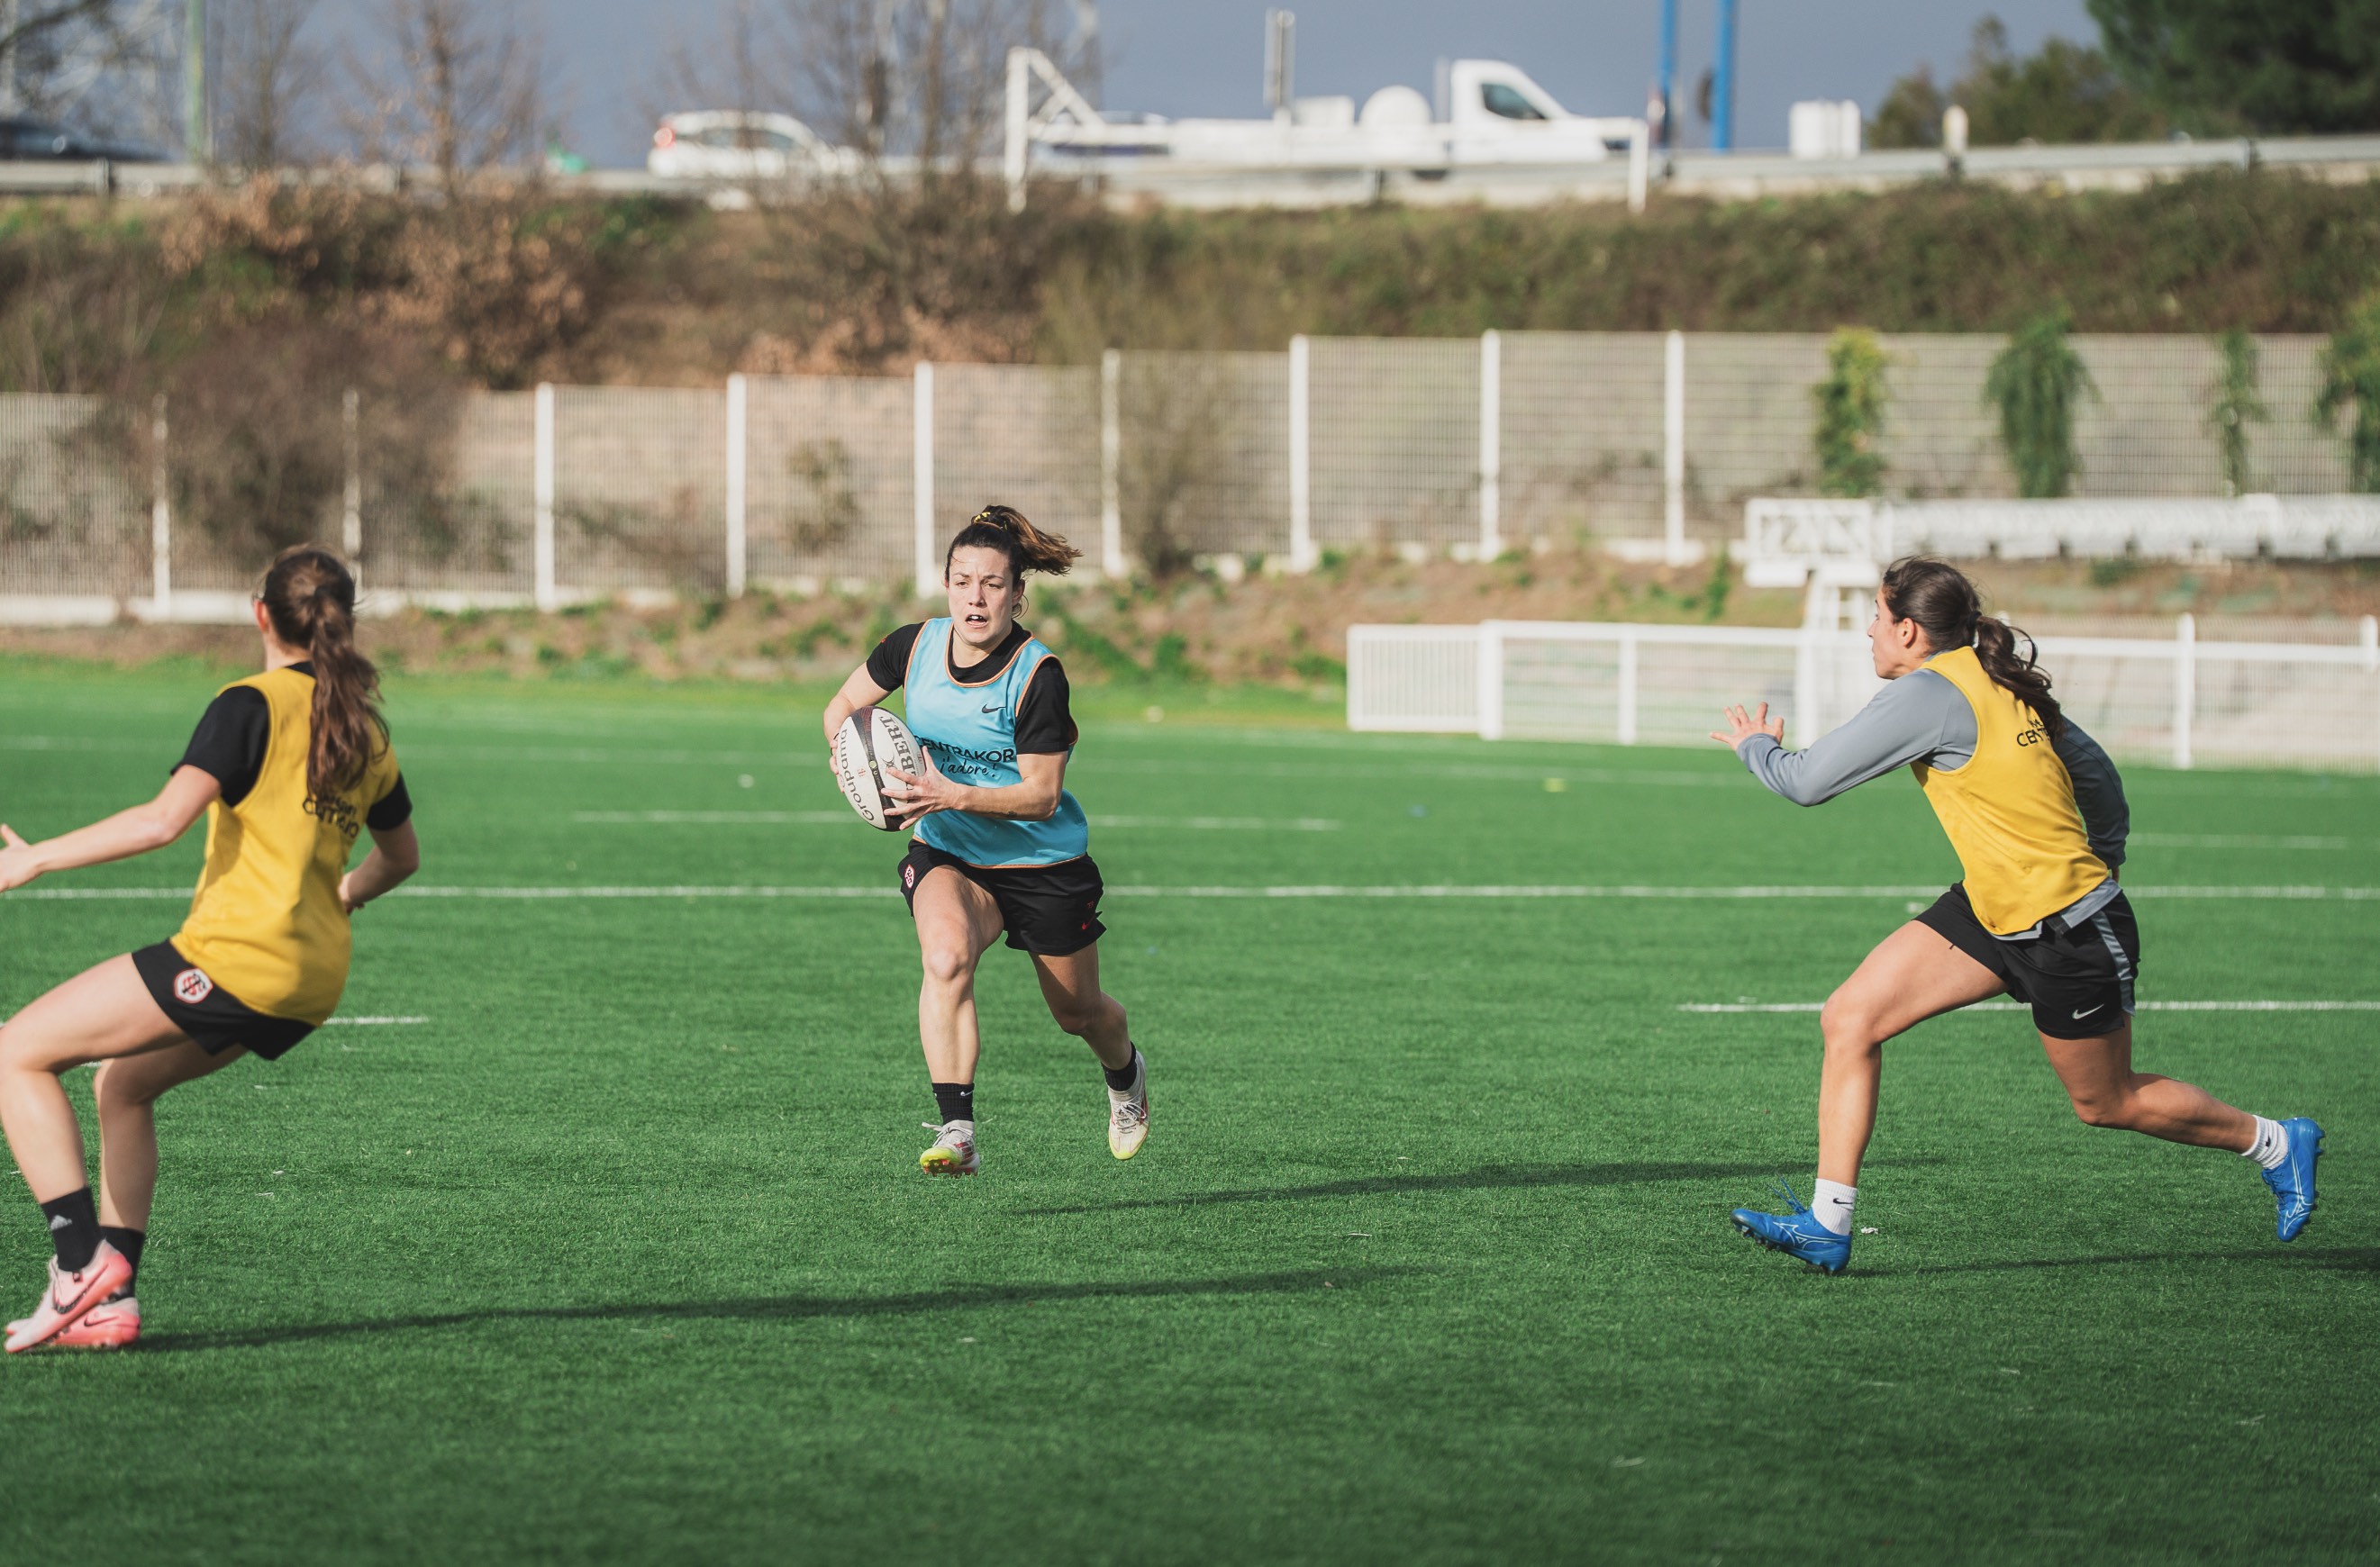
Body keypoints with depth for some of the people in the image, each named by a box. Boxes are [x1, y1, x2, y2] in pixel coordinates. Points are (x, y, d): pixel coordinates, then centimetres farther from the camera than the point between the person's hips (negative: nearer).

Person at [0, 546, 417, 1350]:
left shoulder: (253, 705, -8)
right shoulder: (365, 732, 14)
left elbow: (165, 818, -20)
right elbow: (401, 855, 29)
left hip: (234, 955, -8)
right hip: (315, 979, 8)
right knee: (123, 1081, 26)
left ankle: (82, 1261, -14)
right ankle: (111, 1301, 17)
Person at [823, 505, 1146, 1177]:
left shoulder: (1039, 675, -23)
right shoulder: (915, 645, -9)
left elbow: (1041, 795, -22)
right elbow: (845, 704, 8)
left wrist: (955, 796, -35)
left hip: (1042, 862, -2)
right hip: (948, 854, 2)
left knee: (1079, 1011, 16)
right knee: (946, 957, -31)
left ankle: (1125, 1076, 54)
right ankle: (955, 1131, -35)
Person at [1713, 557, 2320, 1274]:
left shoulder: (1928, 695, -21)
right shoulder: (2000, 684, 5)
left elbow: (1807, 781, -18)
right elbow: (2096, 772, 15)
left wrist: (1757, 746, 2)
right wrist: (2102, 861, 27)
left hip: (2069, 932, -10)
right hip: (1991, 912, 10)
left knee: (2108, 1103, 10)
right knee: (1849, 1020, -1)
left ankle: (2276, 1143, 32)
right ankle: (1827, 1226, 0)